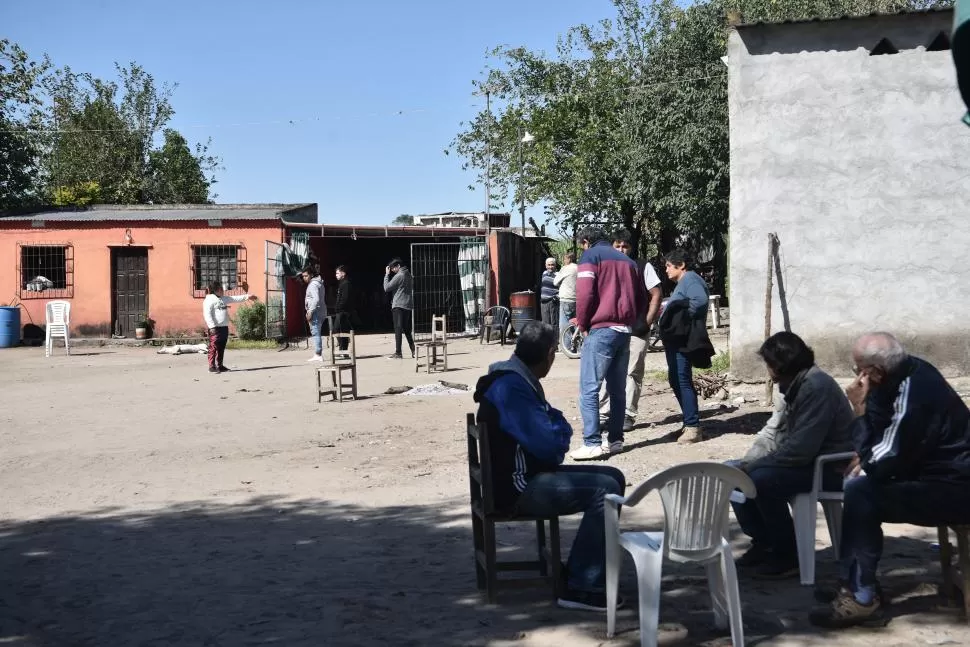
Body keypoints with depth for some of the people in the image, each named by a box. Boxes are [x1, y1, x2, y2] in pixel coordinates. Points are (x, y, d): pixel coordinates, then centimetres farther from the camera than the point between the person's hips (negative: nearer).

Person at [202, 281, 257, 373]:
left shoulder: (223, 299, 18)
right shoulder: (209, 300, -9)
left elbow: (235, 299, 26)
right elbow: (207, 314, -16)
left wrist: (247, 296, 23)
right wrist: (212, 326, -23)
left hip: (224, 327, 9)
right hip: (215, 328, -9)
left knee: (221, 348, 12)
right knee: (213, 347, -9)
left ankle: (220, 365, 18)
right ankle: (212, 366, -7)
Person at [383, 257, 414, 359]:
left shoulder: (399, 275, -14)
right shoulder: (408, 275, 14)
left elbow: (386, 288, -12)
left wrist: (387, 275, -5)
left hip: (398, 306, -8)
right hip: (408, 305, 8)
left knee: (398, 330, -7)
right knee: (407, 330, 14)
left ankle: (398, 353, -8)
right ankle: (413, 351, 13)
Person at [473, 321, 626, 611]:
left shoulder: (518, 380, 13)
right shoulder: (510, 387, -21)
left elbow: (541, 434, 19)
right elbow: (548, 444, -24)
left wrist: (556, 429, -3)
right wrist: (561, 428, -3)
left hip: (532, 474, 11)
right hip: (519, 488, -11)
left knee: (613, 477, 8)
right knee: (605, 490, -19)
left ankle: (583, 568, 13)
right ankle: (582, 588, -15)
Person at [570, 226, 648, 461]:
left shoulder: (590, 256, 0)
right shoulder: (627, 260, 20)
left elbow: (584, 294, -12)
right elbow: (641, 298, 17)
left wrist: (582, 324, 0)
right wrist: (629, 321, 18)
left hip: (601, 330, -7)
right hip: (625, 331, 7)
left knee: (589, 389, -7)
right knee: (617, 389, 13)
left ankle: (593, 444, -13)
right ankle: (615, 440, 15)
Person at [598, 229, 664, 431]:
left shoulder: (643, 267, 4)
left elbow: (656, 294, 2)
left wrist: (648, 321, -5)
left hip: (636, 330, -3)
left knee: (632, 372, 0)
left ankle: (628, 415, 5)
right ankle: (603, 414, 6)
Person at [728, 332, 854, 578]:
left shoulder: (817, 387, -23)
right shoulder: (793, 386, 8)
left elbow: (800, 449, -30)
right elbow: (772, 433, 7)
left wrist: (751, 467, -22)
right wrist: (745, 464, -9)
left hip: (829, 468, -10)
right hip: (804, 460, 10)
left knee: (762, 480, -30)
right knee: (732, 472, 2)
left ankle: (787, 556, -12)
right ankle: (763, 542, 11)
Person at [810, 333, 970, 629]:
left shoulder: (913, 394, -27)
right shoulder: (905, 373, 1)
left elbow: (887, 460, -22)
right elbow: (881, 437, 12)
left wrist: (860, 409, -16)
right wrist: (866, 459, -5)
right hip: (939, 473, 10)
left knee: (861, 494, -18)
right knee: (858, 484, 10)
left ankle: (860, 596, -9)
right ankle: (857, 583, 13)